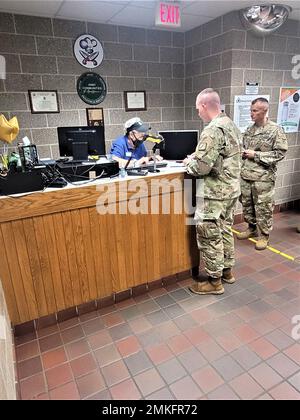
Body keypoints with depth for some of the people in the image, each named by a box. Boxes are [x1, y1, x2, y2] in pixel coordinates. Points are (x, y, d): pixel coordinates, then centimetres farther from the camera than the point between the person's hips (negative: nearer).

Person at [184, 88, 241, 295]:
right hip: (232, 189, 10)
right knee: (225, 230, 20)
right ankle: (227, 270, 34)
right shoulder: (232, 125, 10)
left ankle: (214, 281, 16)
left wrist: (189, 162, -3)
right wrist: (198, 157, 13)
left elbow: (202, 167, -24)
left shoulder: (213, 130, -20)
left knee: (210, 236, 3)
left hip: (215, 193, -9)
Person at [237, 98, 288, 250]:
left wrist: (255, 155, -15)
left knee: (263, 208, 1)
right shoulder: (250, 129, 11)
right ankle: (252, 228, 34)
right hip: (246, 175, 6)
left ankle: (263, 235, 17)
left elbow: (280, 152, -11)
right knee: (247, 204, 15)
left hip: (263, 177, -6)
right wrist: (242, 151, -1)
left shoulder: (275, 130, -7)